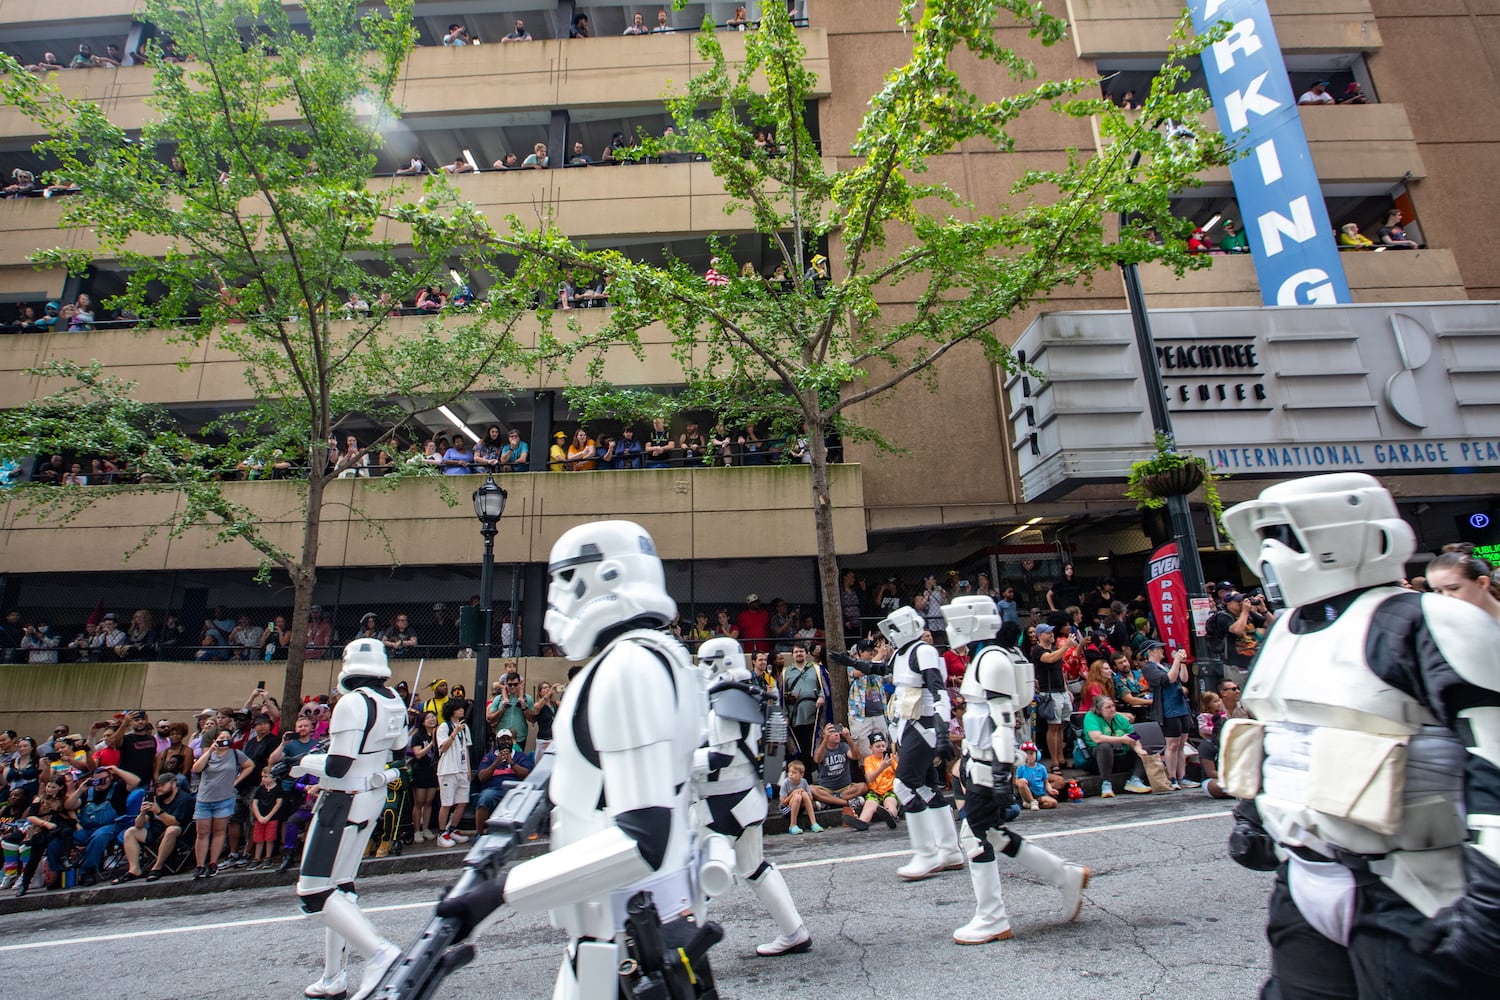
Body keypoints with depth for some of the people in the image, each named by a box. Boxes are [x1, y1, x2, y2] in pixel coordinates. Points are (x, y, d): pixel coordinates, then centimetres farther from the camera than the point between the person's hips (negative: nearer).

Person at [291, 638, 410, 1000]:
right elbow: (398, 754, 11)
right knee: (340, 885, 18)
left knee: (314, 893, -1)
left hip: (344, 801, -9)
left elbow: (337, 767, -22)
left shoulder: (353, 703, -22)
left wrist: (307, 762, -4)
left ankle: (379, 952, -9)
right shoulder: (394, 702, 2)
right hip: (374, 797, 9)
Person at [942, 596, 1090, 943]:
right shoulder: (985, 658, 15)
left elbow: (1003, 717, -21)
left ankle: (992, 920, 10)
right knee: (992, 834, 15)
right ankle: (1066, 876, 26)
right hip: (983, 760, 10)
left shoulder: (993, 659, -15)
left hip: (988, 762, -10)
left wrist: (1003, 770, -23)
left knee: (976, 837, -2)